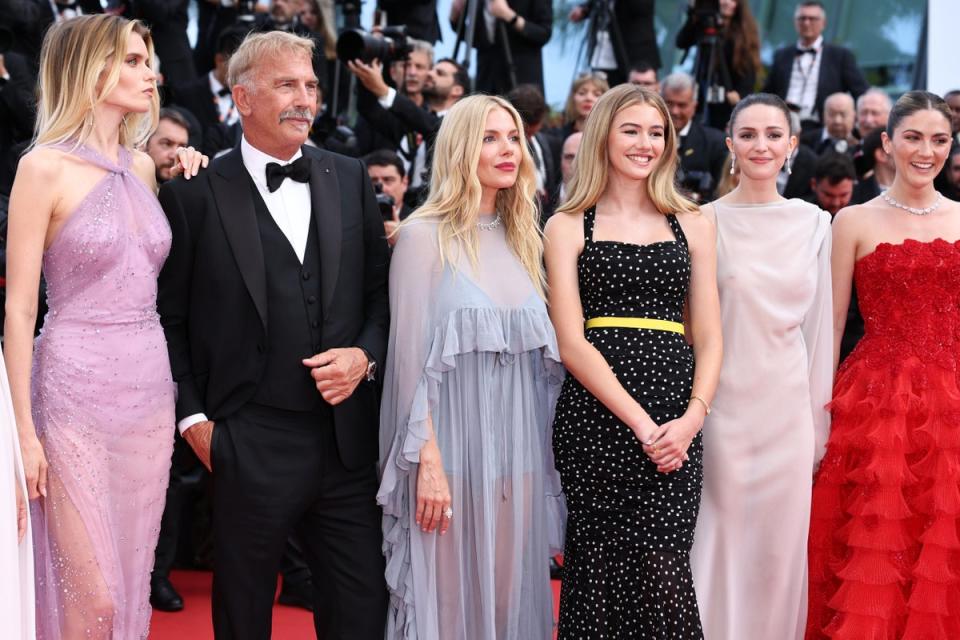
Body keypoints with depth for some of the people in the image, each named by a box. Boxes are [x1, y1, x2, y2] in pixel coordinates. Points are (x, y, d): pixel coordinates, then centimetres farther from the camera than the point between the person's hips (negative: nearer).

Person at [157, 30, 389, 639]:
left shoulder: (350, 178, 8)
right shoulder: (195, 194, -3)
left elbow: (382, 286, 12)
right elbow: (169, 316, 0)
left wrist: (366, 354, -5)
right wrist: (192, 417, -4)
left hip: (346, 439, 3)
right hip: (249, 445, -3)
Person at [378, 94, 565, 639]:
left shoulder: (524, 239, 12)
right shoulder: (424, 236, -6)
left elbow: (545, 358, 15)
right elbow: (412, 355, -9)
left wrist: (544, 453, 9)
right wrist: (428, 462, -14)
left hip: (520, 450, 6)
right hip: (453, 449, -5)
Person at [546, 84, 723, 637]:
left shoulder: (693, 224, 14)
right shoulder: (569, 227, 7)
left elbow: (709, 341, 11)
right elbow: (572, 344, -2)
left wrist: (691, 418, -8)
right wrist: (641, 425, -12)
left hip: (675, 421, 1)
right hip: (595, 415, -1)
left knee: (662, 576, -8)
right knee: (599, 571, 0)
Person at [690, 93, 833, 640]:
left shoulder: (814, 223, 5)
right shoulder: (704, 222, -3)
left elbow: (820, 324, 8)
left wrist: (820, 422, 7)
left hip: (787, 410, 2)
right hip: (721, 406, -2)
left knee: (779, 549, 8)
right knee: (718, 545, 2)